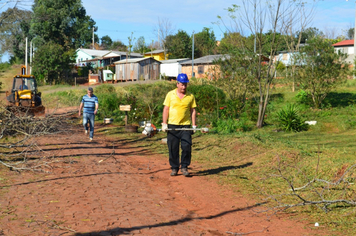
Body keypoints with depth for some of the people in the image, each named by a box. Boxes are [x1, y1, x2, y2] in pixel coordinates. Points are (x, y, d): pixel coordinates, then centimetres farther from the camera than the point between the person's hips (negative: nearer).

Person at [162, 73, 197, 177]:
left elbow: (193, 111, 9)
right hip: (172, 125, 0)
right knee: (173, 148, 3)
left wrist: (194, 124, 1)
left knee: (186, 146, -7)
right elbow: (166, 109, 5)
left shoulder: (190, 96, 7)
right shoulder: (170, 94, 5)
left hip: (185, 125, 0)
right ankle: (174, 168, 14)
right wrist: (164, 123, -1)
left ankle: (184, 167, 7)